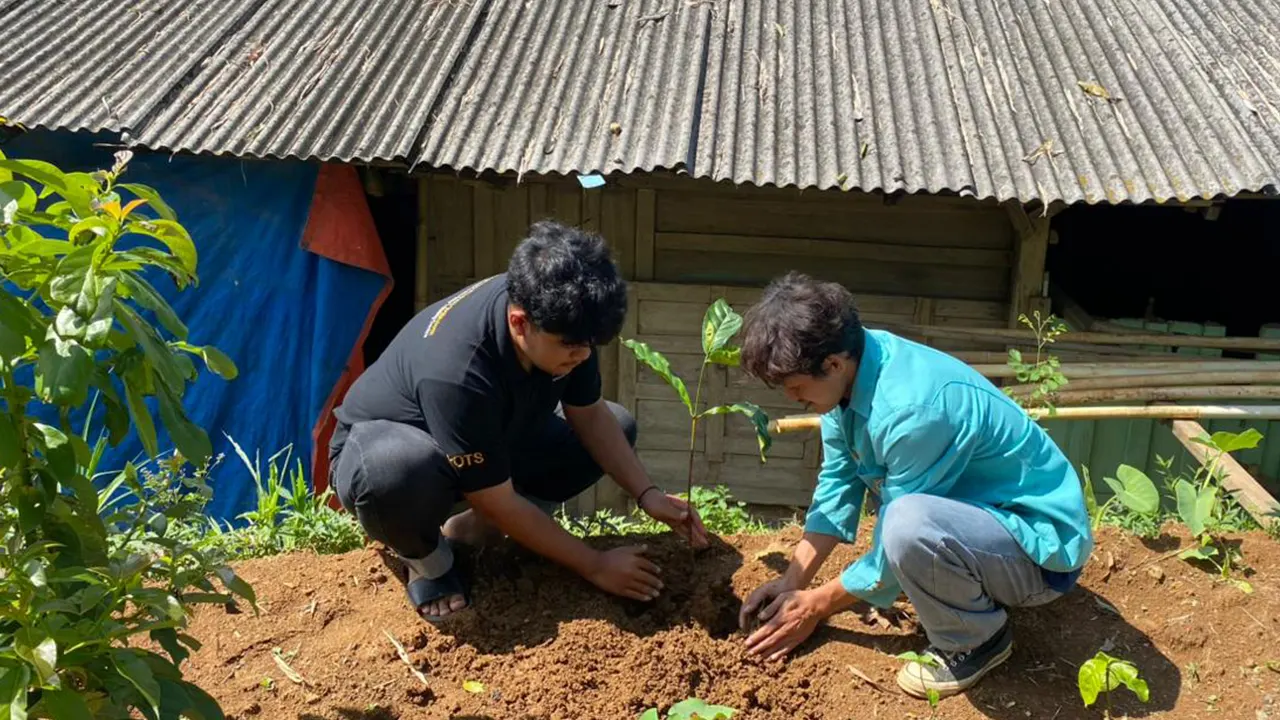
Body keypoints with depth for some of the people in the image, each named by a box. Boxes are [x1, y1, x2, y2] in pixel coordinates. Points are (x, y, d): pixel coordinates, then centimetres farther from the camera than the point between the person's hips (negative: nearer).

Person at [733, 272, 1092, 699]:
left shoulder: (913, 410, -33)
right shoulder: (853, 366, -8)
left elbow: (900, 539, -22)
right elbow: (838, 483, 3)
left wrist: (817, 605, -9)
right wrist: (792, 581, -1)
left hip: (1041, 542, -9)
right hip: (979, 511, 9)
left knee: (909, 524, -35)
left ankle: (975, 642, -5)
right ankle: (973, 590, 18)